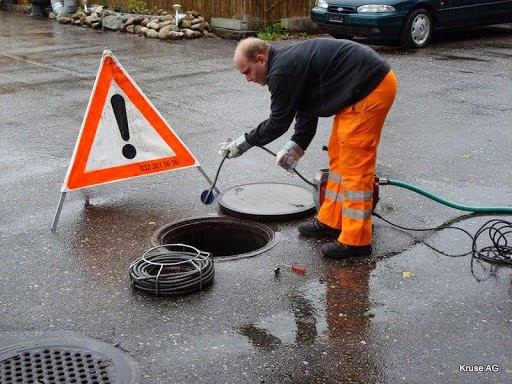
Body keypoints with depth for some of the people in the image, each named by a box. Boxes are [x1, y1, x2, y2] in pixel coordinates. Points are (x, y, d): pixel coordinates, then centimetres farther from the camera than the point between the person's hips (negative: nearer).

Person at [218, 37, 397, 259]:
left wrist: (244, 142, 3)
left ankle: (355, 241, 0)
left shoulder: (282, 71, -16)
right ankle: (331, 222, 27)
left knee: (354, 165, -7)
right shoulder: (290, 60, 15)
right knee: (338, 157, 17)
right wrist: (295, 147, 10)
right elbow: (306, 113, 19)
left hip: (371, 89, -11)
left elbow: (278, 122, -8)